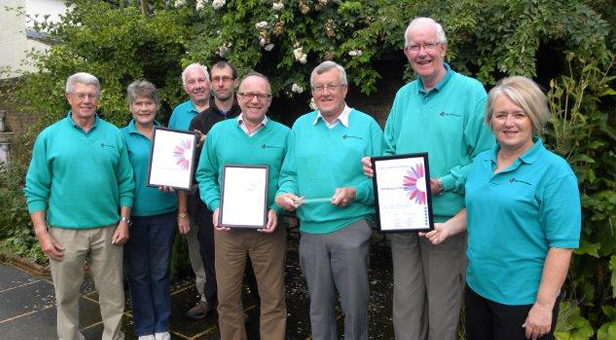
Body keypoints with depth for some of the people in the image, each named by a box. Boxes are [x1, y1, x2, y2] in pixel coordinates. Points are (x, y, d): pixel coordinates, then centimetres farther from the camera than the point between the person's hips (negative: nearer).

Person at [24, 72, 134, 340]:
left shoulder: (113, 135, 4)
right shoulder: (49, 136, 0)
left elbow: (126, 183, 6)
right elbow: (36, 189, 0)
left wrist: (124, 221, -2)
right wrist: (42, 234, -6)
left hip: (108, 230, 1)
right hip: (65, 231, -1)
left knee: (112, 295, 11)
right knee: (67, 295, 13)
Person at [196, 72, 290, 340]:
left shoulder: (284, 135, 1)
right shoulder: (218, 132, 5)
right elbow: (205, 175, 8)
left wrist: (277, 209, -14)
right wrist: (216, 206, -8)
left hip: (268, 228, -1)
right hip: (227, 227, 2)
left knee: (273, 299, 8)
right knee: (227, 298, 13)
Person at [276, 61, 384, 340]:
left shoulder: (367, 125, -1)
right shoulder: (301, 126, 10)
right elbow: (289, 173, 13)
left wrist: (355, 192, -20)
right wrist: (284, 193, -7)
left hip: (351, 229, -3)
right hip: (310, 230, 3)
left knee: (355, 305, 7)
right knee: (319, 306, 17)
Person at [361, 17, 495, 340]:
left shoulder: (471, 91, -7)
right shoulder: (403, 95, 10)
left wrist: (443, 184, -21)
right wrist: (376, 166, -5)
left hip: (446, 217, -4)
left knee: (442, 307, 11)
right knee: (405, 302, 16)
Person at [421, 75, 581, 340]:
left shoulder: (554, 171, -14)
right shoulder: (481, 162, 5)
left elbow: (562, 244, -17)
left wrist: (544, 306, -19)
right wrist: (448, 227, 1)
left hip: (523, 299, -6)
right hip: (477, 288, 6)